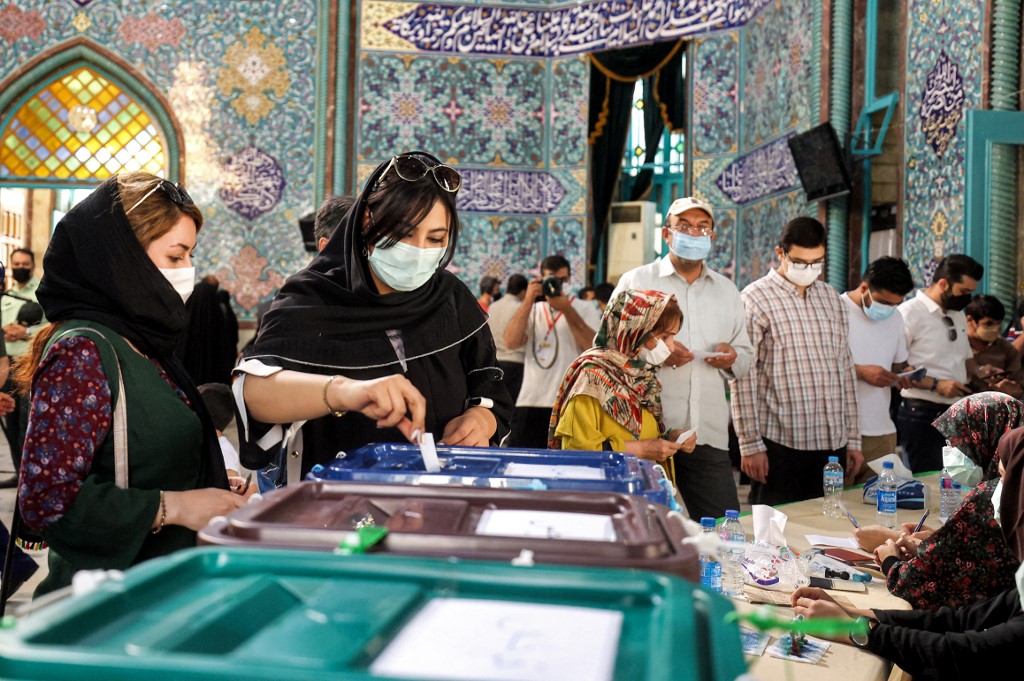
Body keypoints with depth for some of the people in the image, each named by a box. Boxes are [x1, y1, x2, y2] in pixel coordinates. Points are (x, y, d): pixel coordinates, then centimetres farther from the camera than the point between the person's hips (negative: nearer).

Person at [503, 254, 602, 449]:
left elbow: (594, 347, -10)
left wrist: (567, 309, -12)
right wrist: (528, 301, -7)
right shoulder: (532, 309, 15)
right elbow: (511, 342, -3)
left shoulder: (585, 309, 8)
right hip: (530, 405, 2)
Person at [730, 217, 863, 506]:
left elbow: (846, 371, 16)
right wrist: (750, 444, -12)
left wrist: (853, 439, 13)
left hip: (833, 443, 6)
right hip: (780, 443, -5)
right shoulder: (755, 299, -5)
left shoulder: (831, 298, 13)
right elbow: (743, 378, -8)